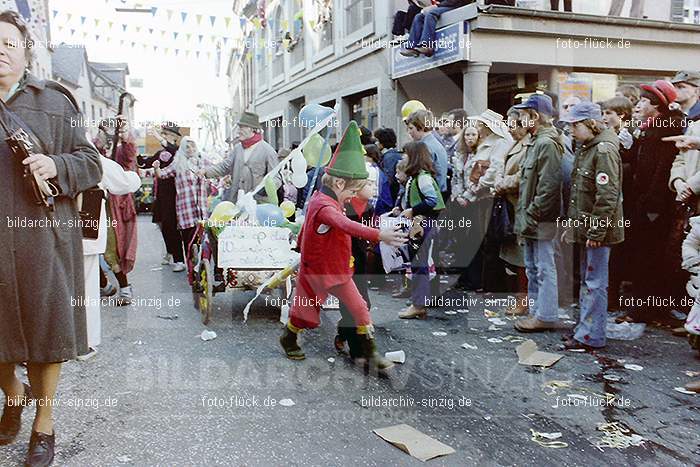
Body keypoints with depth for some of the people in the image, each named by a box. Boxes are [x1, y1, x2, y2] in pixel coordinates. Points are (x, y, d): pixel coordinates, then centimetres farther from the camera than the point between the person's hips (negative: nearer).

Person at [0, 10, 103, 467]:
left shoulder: (54, 102, 3)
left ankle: (44, 422, 22)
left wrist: (56, 165, -17)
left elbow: (91, 163, 1)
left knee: (45, 325, 5)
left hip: (41, 238, -2)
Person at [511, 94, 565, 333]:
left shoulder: (547, 143, -17)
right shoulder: (537, 141, 15)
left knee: (544, 267, -2)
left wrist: (532, 215, -20)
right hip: (531, 217, 10)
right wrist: (525, 215, 14)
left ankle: (546, 316, 7)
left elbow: (548, 187, -23)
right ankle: (536, 311, 27)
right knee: (533, 267, 17)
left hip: (541, 219, -10)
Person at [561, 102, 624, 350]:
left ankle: (591, 336, 4)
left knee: (595, 283, -3)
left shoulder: (604, 150, -16)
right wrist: (572, 224, 17)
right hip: (584, 227, 10)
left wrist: (596, 232, -20)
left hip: (598, 229, -10)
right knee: (586, 280, 17)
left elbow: (608, 196, -21)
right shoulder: (584, 148, 14)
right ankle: (584, 328, 28)